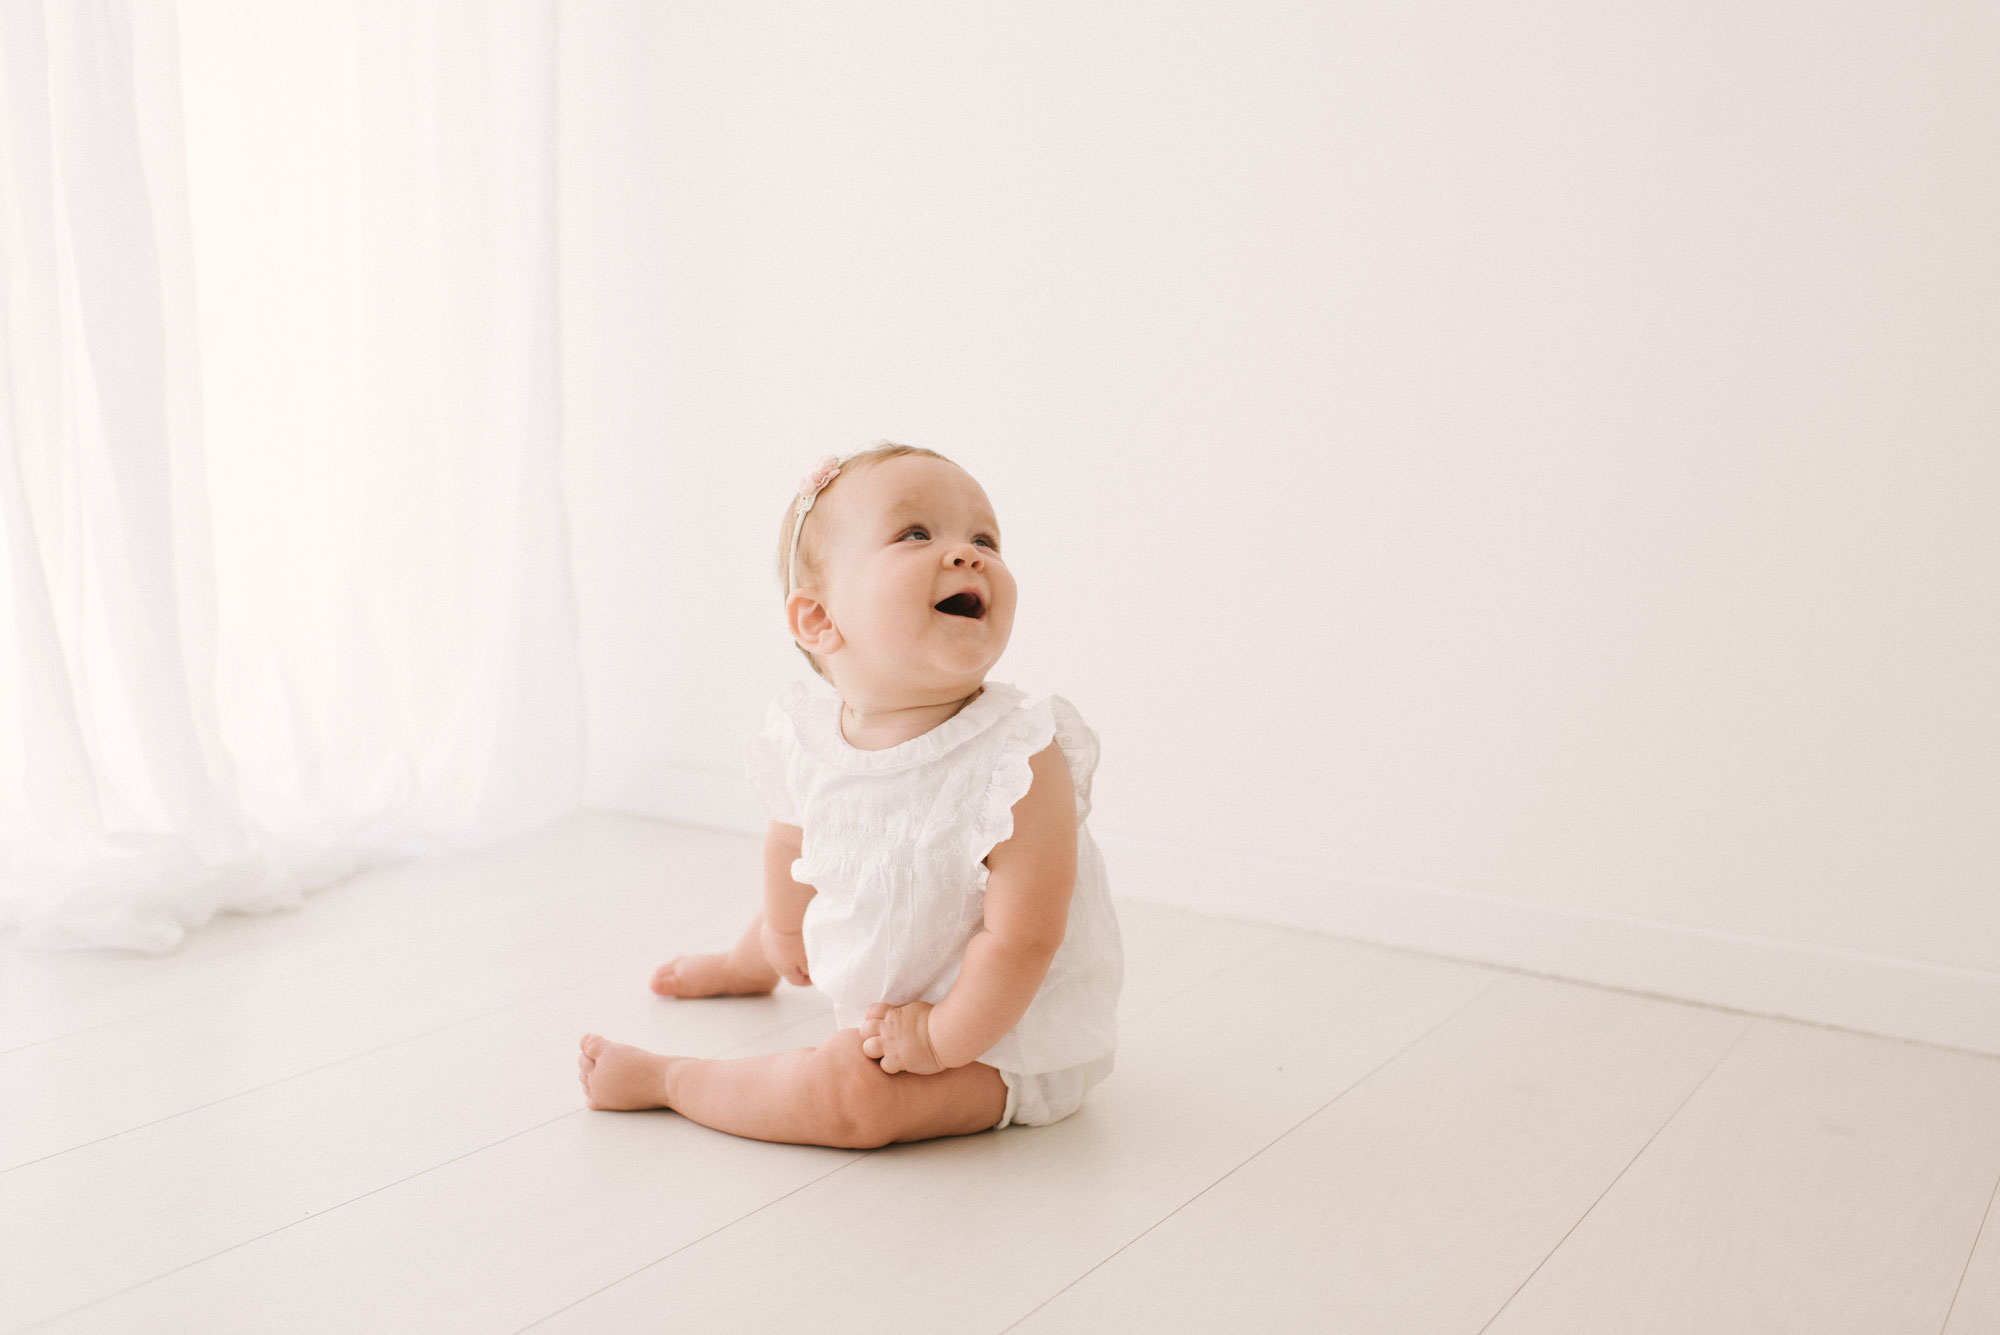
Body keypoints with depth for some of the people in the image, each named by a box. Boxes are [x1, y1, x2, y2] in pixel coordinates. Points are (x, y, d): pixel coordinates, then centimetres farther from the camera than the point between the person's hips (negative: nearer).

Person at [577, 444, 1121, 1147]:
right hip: (879, 999, 7)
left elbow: (1020, 942, -30)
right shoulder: (807, 739, -14)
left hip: (1001, 1037, -6)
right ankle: (741, 967, 65)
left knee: (849, 1091, -28)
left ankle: (665, 1078, -3)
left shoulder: (1021, 761, -34)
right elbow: (794, 838, 9)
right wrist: (781, 936, 24)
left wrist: (940, 1039, -22)